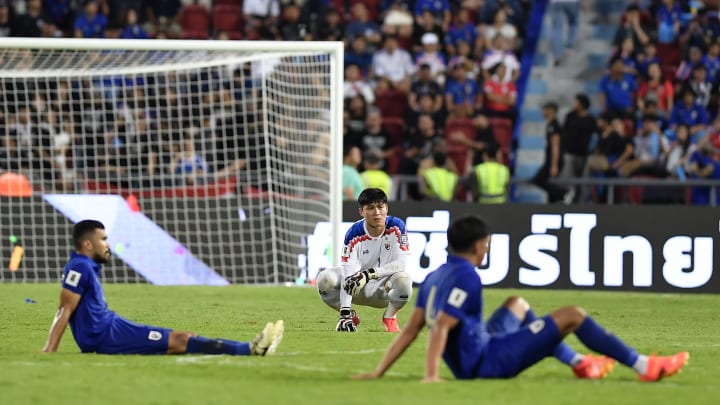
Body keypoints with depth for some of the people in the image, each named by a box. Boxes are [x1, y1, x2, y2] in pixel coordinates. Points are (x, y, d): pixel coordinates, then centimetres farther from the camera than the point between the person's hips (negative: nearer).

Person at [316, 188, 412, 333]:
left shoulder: (396, 227, -16)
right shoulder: (354, 234, -18)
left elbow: (400, 265, -22)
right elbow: (348, 274, -24)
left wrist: (370, 274, -36)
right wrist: (344, 313, -34)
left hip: (384, 288, -1)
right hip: (360, 290, 1)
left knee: (404, 280, -35)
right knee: (324, 279, -24)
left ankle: (389, 317, -4)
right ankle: (350, 317, 2)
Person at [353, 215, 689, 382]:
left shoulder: (434, 278, 8)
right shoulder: (466, 278, -18)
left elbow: (410, 329, 2)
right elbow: (440, 328, -26)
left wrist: (378, 373, 0)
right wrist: (431, 375, -32)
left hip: (472, 358, 10)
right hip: (487, 362, -10)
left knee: (518, 305, 32)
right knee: (572, 316, -4)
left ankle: (579, 363, 34)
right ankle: (644, 367, 3)